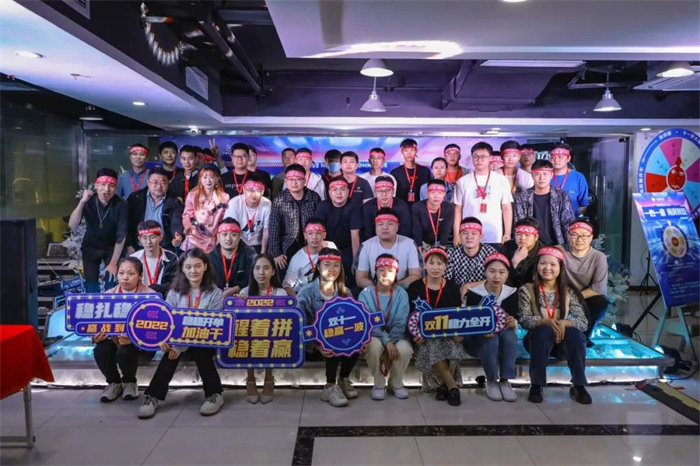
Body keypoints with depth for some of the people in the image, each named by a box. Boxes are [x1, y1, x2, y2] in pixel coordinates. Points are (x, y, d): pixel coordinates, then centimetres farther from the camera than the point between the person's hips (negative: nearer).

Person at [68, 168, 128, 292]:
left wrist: (113, 263, -20)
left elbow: (121, 236, -20)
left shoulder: (121, 205, -23)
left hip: (112, 248, -1)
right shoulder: (88, 201, -18)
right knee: (91, 286, 3)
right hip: (90, 247, 2)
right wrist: (82, 202, -38)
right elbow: (72, 226, -27)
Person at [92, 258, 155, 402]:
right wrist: (96, 337, -24)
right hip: (115, 339, 4)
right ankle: (114, 382, 6)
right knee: (100, 350, -27)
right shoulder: (108, 295, 0)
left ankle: (129, 382, 4)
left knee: (125, 351, -33)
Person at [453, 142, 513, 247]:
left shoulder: (501, 180, 4)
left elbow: (507, 208, 6)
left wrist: (507, 234, 1)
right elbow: (458, 210, 7)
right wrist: (456, 235, 2)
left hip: (495, 238, 0)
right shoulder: (463, 182, 5)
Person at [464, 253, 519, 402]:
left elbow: (514, 320, -4)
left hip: (504, 339, 3)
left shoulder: (511, 293, -2)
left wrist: (513, 324, -30)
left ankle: (505, 380, -22)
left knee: (509, 333, -32)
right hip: (477, 339, -2)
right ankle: (491, 381, -15)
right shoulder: (474, 293, -12)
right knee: (491, 339, -36)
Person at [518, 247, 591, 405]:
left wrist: (564, 323, -29)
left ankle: (579, 386, -18)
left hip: (563, 341, 2)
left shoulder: (569, 292, 2)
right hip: (538, 339, -2)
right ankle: (536, 386, -25)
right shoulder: (527, 290, -3)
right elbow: (524, 320, -12)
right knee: (543, 330, -34)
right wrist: (546, 322, -30)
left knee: (575, 333, -29)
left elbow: (583, 322, -8)